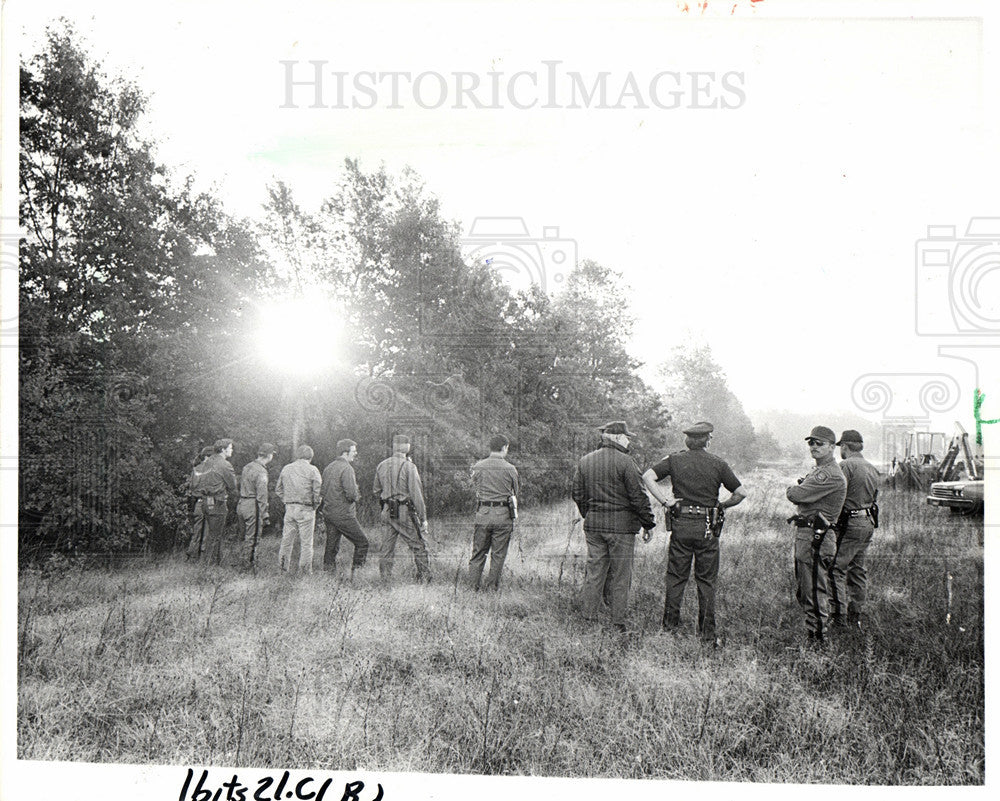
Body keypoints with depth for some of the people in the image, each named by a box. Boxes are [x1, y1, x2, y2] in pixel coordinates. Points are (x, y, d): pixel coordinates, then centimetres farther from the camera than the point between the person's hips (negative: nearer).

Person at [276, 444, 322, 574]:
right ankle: (305, 571, 5)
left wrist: (286, 501, 16)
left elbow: (278, 489, 16)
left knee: (287, 539, 13)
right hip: (306, 510, -5)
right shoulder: (312, 470, -6)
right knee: (306, 542, 2)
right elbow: (318, 490, -12)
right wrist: (315, 504, 1)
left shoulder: (286, 468, 10)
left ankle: (283, 568, 18)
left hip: (289, 508, 5)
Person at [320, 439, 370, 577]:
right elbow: (352, 494, -22)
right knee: (362, 543, 3)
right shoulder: (347, 468, -15)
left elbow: (324, 490, 16)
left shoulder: (329, 467, 12)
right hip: (343, 515, -8)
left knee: (331, 547, 12)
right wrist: (355, 497, -1)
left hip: (328, 512, 8)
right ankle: (355, 573, 1)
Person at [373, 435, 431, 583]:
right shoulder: (409, 466, -11)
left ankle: (385, 581, 13)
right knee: (419, 548, 5)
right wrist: (423, 518, -9)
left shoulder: (381, 466, 6)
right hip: (405, 513, -5)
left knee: (386, 549, 11)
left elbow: (377, 491, 16)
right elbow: (416, 494, -13)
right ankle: (425, 580, 8)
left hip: (387, 513, 5)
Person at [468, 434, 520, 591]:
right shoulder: (510, 469, -5)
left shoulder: (477, 467, 1)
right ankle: (492, 585, 13)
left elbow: (475, 487, 10)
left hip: (482, 513, 2)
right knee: (498, 553, 8)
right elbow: (515, 492, 5)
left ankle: (474, 583, 16)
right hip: (503, 514, -2)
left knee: (478, 551, 13)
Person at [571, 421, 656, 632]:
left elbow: (578, 496, 13)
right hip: (621, 524, -5)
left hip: (593, 524, 5)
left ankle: (588, 617, 13)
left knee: (594, 571, 11)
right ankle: (617, 622, 7)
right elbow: (638, 497, -10)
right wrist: (648, 524, -1)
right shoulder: (624, 462, -10)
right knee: (620, 575, 3)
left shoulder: (585, 461, 8)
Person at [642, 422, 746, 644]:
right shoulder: (718, 464, -1)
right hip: (707, 527, -1)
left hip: (681, 524, 1)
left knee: (676, 578, 10)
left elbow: (647, 477, -7)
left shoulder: (675, 460, 2)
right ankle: (707, 633, 9)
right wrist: (721, 505, 11)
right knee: (706, 581, 6)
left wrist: (665, 502, -4)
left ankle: (670, 625, 13)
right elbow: (741, 493, -2)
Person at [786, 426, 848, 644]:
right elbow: (799, 496, 18)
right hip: (804, 534, 11)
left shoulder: (831, 475, -17)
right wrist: (798, 489, -2)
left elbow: (795, 495, -20)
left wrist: (792, 489, 1)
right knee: (802, 591, 18)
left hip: (815, 538, -11)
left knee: (814, 594, -4)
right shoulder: (818, 470, 18)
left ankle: (818, 638, 4)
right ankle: (813, 631, 28)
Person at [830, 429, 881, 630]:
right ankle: (856, 616, 20)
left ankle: (838, 615, -8)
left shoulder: (846, 466, -13)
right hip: (869, 522, 9)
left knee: (836, 568, -5)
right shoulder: (873, 469, 15)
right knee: (857, 570, 15)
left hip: (850, 523, -9)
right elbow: (874, 496, 18)